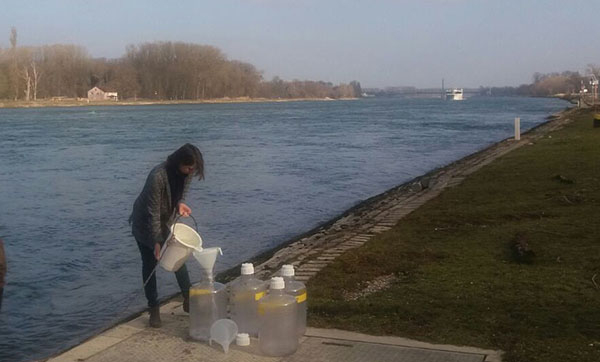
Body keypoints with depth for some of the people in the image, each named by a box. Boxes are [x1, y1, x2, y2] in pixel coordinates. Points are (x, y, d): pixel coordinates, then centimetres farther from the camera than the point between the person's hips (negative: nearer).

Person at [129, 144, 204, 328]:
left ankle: (188, 300, 16)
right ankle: (154, 309, 10)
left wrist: (180, 203, -22)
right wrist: (156, 242, -27)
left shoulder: (186, 173, -16)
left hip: (168, 220, 6)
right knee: (150, 264, 1)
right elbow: (153, 212, -30)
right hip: (145, 224, -5)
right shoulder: (158, 176, -35)